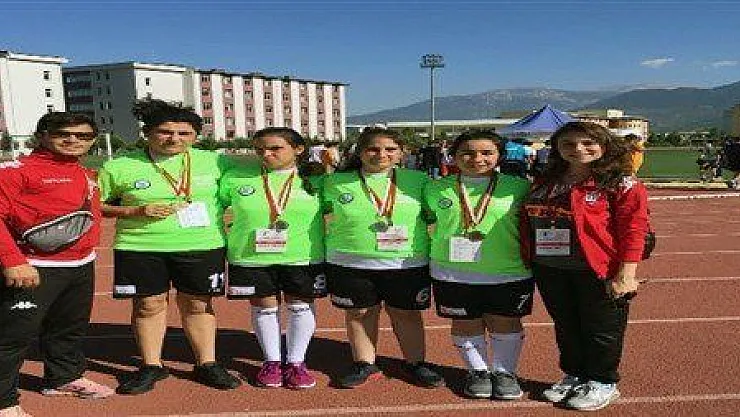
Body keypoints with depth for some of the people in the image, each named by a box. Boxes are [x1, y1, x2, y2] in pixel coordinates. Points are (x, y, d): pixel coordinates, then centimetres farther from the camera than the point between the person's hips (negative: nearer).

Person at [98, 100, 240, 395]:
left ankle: (207, 364, 22)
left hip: (203, 246, 0)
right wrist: (137, 211, -11)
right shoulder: (119, 167, -2)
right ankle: (151, 366, 25)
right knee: (149, 305, 7)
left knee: (198, 305, 8)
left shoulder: (213, 161, 0)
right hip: (140, 248, 0)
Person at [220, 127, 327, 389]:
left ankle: (296, 362, 24)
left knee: (301, 308, 7)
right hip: (251, 258, 1)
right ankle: (271, 361, 28)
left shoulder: (315, 180, -1)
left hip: (303, 258, -1)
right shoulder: (235, 178, 1)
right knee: (264, 308, 10)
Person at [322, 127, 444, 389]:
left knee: (406, 314, 10)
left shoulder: (417, 181, 1)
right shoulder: (337, 183, 1)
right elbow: (331, 222, 10)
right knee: (359, 314, 9)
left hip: (408, 264, 0)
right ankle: (365, 364, 26)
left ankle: (415, 363, 26)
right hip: (352, 264, 1)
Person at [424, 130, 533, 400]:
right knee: (465, 324, 11)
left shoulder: (519, 188, -3)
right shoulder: (436, 189, 1)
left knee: (506, 323, 10)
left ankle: (505, 371, 31)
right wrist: (442, 250, 8)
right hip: (454, 273, 1)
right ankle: (478, 371, 32)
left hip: (509, 272, -1)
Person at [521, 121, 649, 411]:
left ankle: (603, 382, 27)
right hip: (549, 270, 6)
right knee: (565, 326, 18)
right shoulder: (545, 183, 9)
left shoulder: (621, 184, -8)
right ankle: (573, 376, 36)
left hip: (597, 272, -5)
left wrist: (626, 275, -18)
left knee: (601, 329, 8)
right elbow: (526, 223, 15)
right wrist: (529, 261, 11)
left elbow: (633, 230, -13)